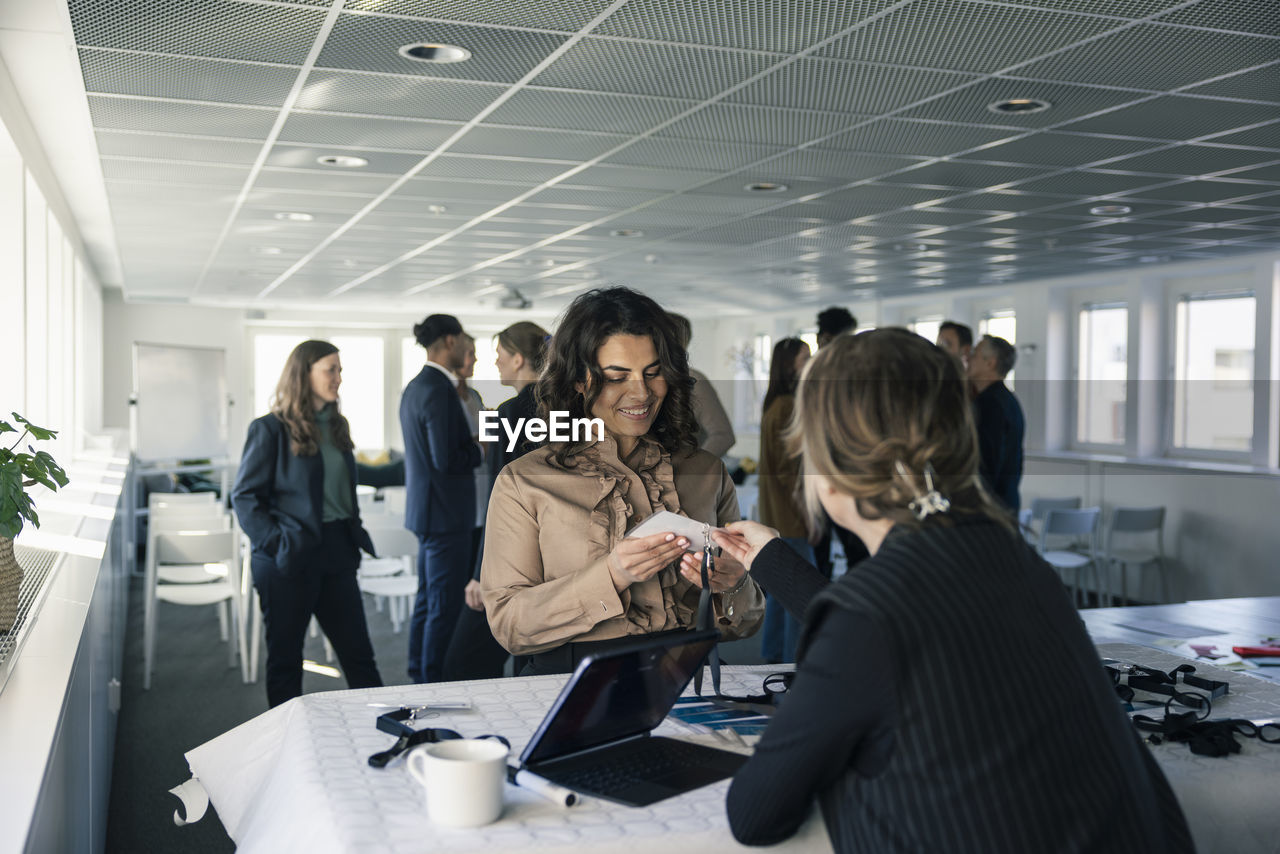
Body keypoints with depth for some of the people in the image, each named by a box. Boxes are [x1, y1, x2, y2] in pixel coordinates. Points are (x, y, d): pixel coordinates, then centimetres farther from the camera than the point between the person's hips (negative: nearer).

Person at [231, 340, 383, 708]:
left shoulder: (336, 426, 12)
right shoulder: (270, 429, -8)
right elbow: (245, 497, -9)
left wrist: (354, 535, 11)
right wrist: (277, 544, -17)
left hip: (336, 556, 6)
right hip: (289, 562, -6)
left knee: (359, 653, 7)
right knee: (284, 660, 7)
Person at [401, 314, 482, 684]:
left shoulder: (415, 387, 13)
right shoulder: (439, 389, -18)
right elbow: (447, 459, -23)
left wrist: (470, 445, 12)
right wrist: (482, 449, -8)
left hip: (426, 509, 10)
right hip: (446, 513, -10)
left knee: (428, 599, 17)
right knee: (445, 605, -3)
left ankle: (420, 676, 27)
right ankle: (434, 683, 3)